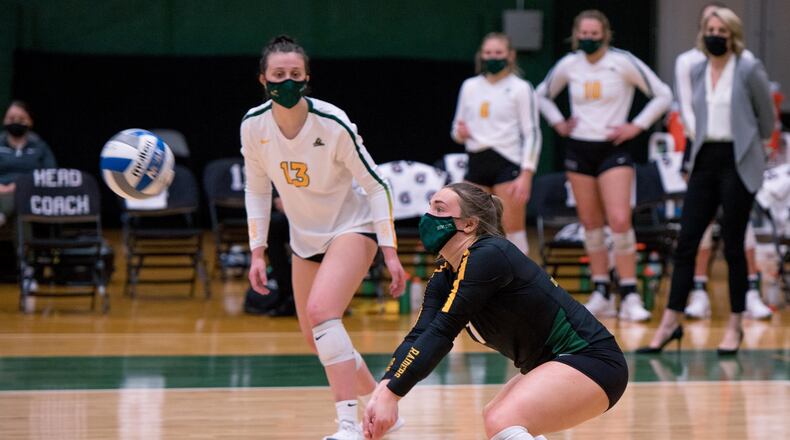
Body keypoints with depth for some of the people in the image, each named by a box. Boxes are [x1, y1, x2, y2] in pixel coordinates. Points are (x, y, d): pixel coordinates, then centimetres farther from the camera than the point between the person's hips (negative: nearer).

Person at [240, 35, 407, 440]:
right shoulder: (253, 126, -11)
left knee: (321, 311, -28)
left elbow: (375, 186, -15)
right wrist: (257, 252, -1)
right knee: (314, 338, 11)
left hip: (352, 228, -6)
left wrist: (390, 252, -18)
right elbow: (257, 190, 4)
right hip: (305, 239, 6)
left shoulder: (333, 124, -24)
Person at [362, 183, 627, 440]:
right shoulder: (444, 277, 7)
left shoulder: (488, 256, -19)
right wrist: (383, 390, -22)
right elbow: (420, 335, -5)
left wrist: (392, 394, -29)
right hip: (555, 363, 11)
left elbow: (442, 331, -25)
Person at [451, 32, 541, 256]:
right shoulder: (470, 86, 13)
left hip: (508, 162, -5)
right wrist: (460, 133, -4)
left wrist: (526, 175, -14)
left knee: (512, 230, -6)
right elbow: (458, 126, 22)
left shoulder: (520, 88, -1)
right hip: (477, 162, 5)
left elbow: (532, 133, -5)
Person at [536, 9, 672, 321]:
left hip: (613, 149, -4)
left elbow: (662, 95, -4)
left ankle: (630, 296, -12)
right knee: (591, 224, 7)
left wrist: (637, 126, -8)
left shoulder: (622, 63, -7)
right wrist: (559, 124, 10)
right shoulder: (568, 65, 4)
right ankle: (601, 295, 15)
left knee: (620, 220, -16)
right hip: (579, 149, 4)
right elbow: (543, 95, 22)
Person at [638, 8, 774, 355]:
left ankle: (735, 326, 9)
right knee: (686, 243, 1)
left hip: (738, 163, -5)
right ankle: (671, 323, 4)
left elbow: (767, 118, 6)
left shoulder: (749, 70, -5)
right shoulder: (697, 72, 9)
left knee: (732, 246, -1)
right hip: (705, 160, 5)